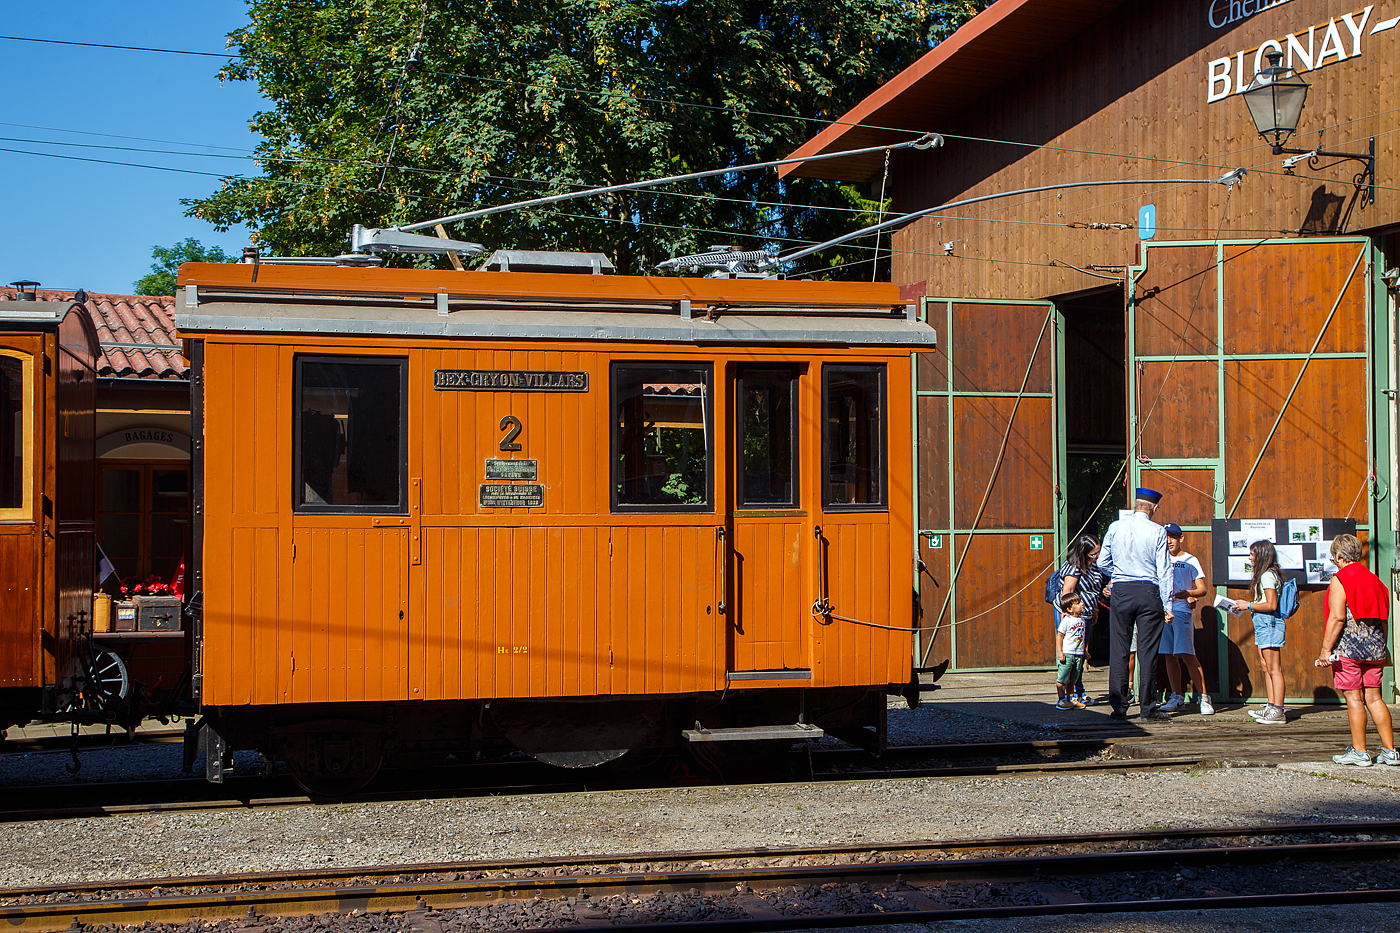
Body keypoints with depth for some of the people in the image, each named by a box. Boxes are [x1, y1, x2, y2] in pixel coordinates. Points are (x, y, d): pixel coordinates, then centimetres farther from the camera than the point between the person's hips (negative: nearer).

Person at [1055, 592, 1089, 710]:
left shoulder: (1081, 619, 11)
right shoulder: (1067, 621, -12)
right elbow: (1059, 636, -12)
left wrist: (1084, 651, 26)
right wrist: (1059, 652, -18)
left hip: (1078, 654, 7)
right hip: (1067, 654, -7)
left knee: (1072, 679, 13)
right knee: (1062, 678, -4)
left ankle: (1071, 699, 20)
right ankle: (1062, 700, 0)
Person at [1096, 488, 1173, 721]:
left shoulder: (1115, 527, 2)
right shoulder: (1157, 532, -4)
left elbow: (1102, 563, 8)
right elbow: (1164, 571, -5)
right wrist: (1167, 605, -2)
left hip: (1121, 591, 2)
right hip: (1149, 592, -2)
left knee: (1118, 651, 6)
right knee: (1148, 652, 1)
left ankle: (1118, 707, 5)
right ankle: (1148, 708, 3)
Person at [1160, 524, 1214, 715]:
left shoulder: (1190, 561, 4)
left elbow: (1202, 589, 0)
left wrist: (1189, 594, -20)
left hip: (1182, 610, -5)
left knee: (1186, 654, -14)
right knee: (1169, 655, 5)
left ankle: (1203, 697, -11)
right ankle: (1176, 697, 13)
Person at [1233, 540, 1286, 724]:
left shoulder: (1267, 576, -14)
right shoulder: (1265, 575, 18)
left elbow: (1271, 605, -21)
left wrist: (1248, 606, -13)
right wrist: (1246, 604, 15)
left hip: (1269, 623, -11)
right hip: (1263, 624, 11)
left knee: (1273, 669, -10)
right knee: (1266, 667, 12)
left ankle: (1278, 712, -10)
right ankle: (1271, 707, 15)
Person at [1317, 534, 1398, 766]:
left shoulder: (1340, 579, -8)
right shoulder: (1374, 579, 13)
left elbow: (1337, 617, -17)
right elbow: (1382, 618, 17)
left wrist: (1325, 649, -15)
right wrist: (1381, 647, 26)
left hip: (1348, 648, -7)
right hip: (1375, 647, 7)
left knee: (1354, 699, -2)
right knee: (1373, 698, 9)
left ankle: (1359, 752, 0)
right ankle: (1389, 751, 8)